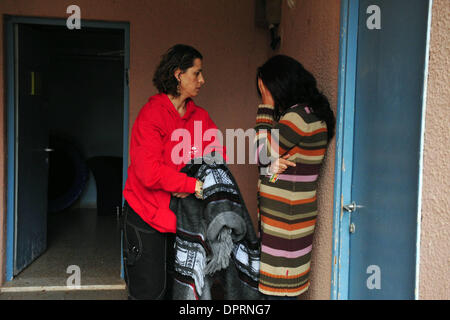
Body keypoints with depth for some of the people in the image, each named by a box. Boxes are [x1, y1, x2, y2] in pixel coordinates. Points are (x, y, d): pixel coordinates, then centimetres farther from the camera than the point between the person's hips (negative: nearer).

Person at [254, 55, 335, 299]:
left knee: (279, 290, -1)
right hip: (278, 214, 9)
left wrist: (267, 105, -10)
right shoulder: (309, 113, 15)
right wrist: (273, 163, -12)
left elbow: (262, 152, -15)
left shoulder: (299, 116, -16)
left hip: (286, 217, -9)